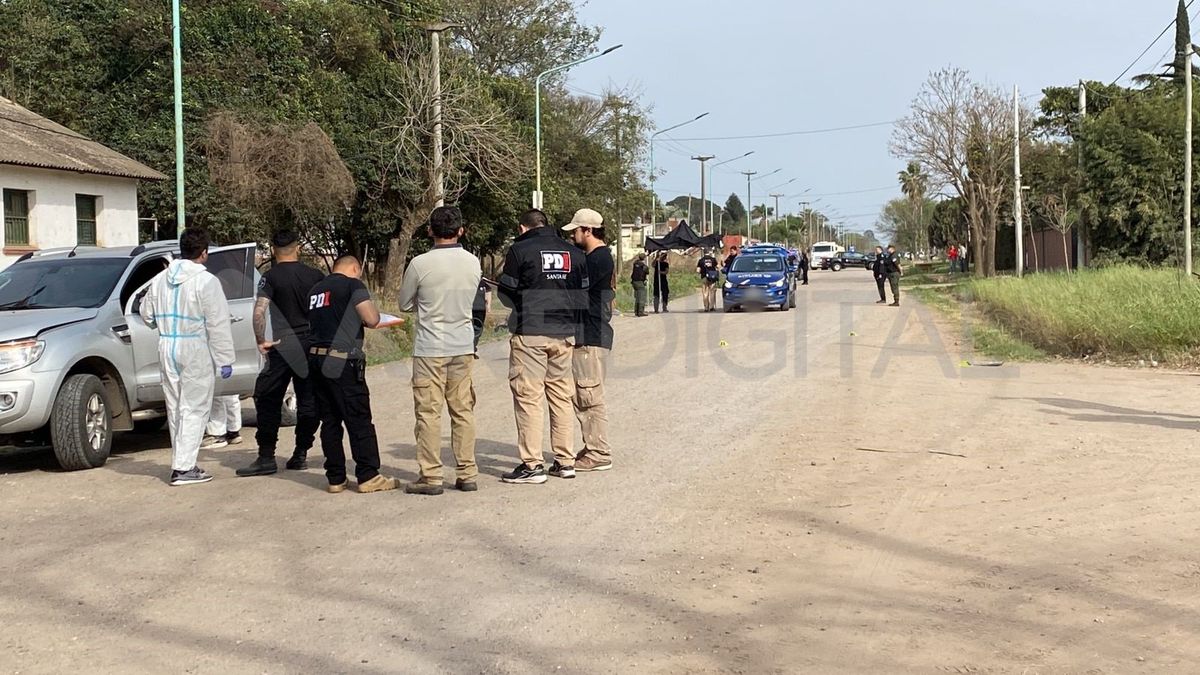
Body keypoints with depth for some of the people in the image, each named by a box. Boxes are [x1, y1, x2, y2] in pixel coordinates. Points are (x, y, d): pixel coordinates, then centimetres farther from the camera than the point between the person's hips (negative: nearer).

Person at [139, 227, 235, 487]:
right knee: (194, 410, -2)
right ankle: (183, 467, -6)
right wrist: (225, 359, -11)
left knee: (176, 408, 15)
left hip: (167, 349, 6)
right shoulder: (205, 281, -12)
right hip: (196, 351, -6)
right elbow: (218, 324, -14)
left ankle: (181, 464, 21)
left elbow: (146, 314, 16)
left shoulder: (160, 279, 8)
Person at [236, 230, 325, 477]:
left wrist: (261, 341, -8)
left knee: (268, 401, 3)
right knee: (308, 401, 11)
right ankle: (301, 454, 15)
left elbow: (259, 311, -18)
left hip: (283, 347, -4)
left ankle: (266, 457, 1)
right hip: (313, 345, 4)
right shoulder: (315, 276, 5)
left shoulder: (271, 277, -6)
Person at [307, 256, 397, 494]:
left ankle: (335, 478, 12)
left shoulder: (316, 290, 18)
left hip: (315, 358, 7)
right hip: (342, 360, -7)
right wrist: (373, 310, 9)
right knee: (359, 420, -1)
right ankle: (368, 476, 0)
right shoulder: (353, 285, -4)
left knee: (329, 421, 10)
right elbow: (371, 320, -13)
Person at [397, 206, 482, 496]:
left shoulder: (420, 264, -12)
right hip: (464, 347, 4)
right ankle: (467, 474, 13)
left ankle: (431, 476, 3)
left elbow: (404, 304, 1)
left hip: (430, 347, -4)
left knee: (429, 412, 2)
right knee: (463, 410, 10)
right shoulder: (473, 263, 0)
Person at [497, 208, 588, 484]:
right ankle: (565, 461, 14)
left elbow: (507, 293, -1)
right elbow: (584, 295, 11)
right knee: (561, 394, 12)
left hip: (530, 333, -5)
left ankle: (532, 464, -4)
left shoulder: (520, 250, -4)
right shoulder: (574, 253, 11)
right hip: (564, 335, 5)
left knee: (529, 396, -2)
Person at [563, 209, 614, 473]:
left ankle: (600, 454, -3)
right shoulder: (592, 257, 19)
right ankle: (593, 448, 21)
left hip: (591, 338, -11)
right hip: (585, 335, 11)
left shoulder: (599, 258, -14)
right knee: (582, 396, 14)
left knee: (590, 396, -7)